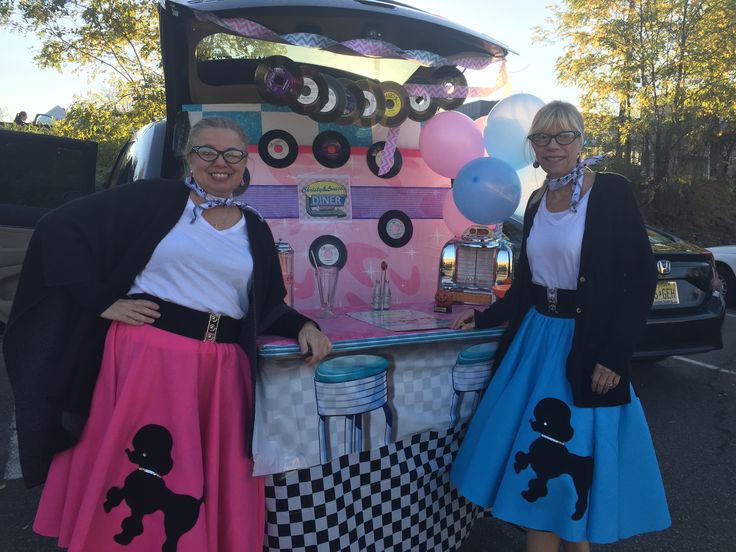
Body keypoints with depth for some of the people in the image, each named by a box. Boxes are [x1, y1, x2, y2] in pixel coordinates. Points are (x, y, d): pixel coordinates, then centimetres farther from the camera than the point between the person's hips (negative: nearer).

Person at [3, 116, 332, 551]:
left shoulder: (255, 230, 13)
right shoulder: (155, 198, 1)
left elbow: (269, 307, 17)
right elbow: (60, 228, -1)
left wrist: (303, 326, -2)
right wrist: (102, 302, -8)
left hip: (222, 372, 4)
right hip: (146, 356, -3)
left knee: (218, 490, 8)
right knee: (133, 481, 6)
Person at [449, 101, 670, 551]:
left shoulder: (612, 192, -9)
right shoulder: (536, 203, 8)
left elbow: (642, 278, -12)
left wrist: (614, 356, -16)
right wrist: (484, 318, 7)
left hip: (587, 347, -5)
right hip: (536, 340, 5)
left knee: (577, 459, 6)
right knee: (536, 457, 12)